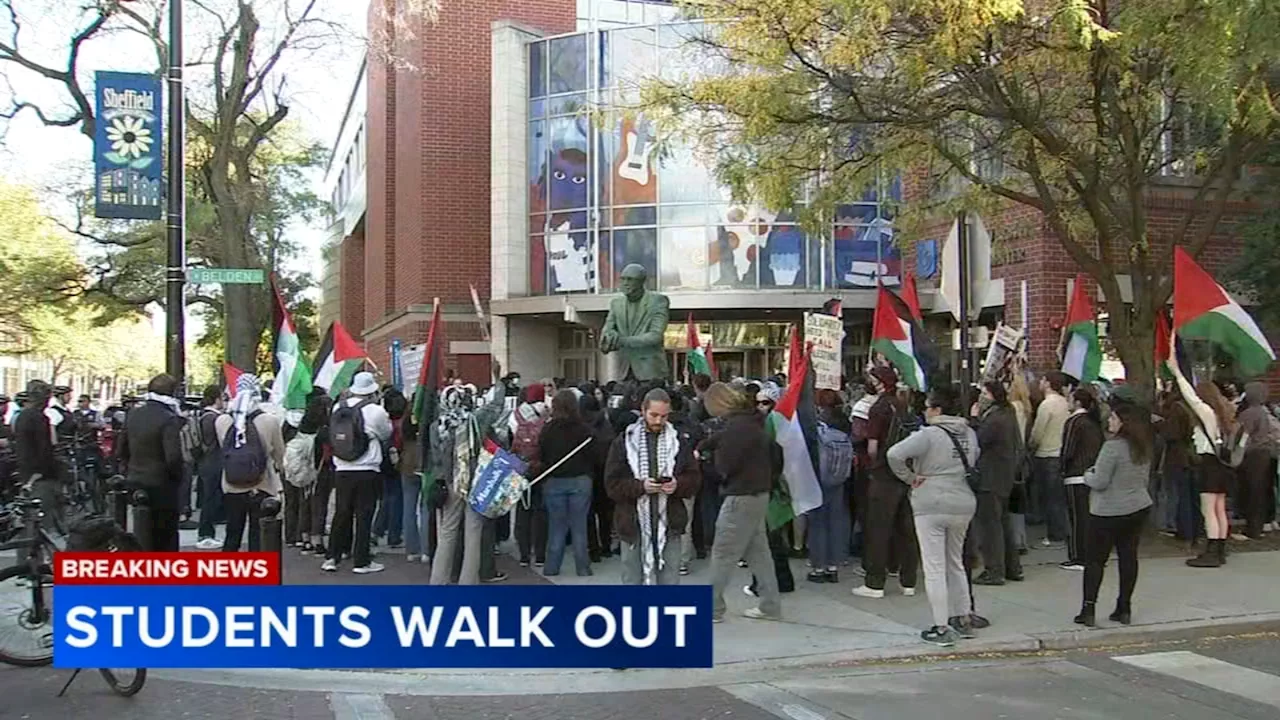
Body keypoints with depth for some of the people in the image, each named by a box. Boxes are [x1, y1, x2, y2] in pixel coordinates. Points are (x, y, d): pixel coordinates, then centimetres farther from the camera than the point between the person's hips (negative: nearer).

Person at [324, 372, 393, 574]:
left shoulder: (338, 408, 2)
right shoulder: (375, 411, -11)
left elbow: (333, 437, 12)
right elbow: (386, 434, 4)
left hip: (342, 471, 4)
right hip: (367, 472, -4)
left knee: (341, 514, 12)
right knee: (364, 516, 2)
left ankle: (332, 558, 14)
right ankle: (361, 561, 5)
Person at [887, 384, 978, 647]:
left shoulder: (928, 435, -16)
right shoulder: (969, 434, 5)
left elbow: (894, 454, -25)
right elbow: (974, 461, 21)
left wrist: (909, 478, -12)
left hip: (932, 506, -7)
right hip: (963, 505, 7)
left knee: (935, 569, 0)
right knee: (955, 563, 21)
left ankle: (942, 629, 0)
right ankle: (963, 619, 28)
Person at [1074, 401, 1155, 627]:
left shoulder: (1112, 447, -20)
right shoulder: (1143, 448, 5)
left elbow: (1099, 482, -19)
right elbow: (1145, 479, 16)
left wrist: (1088, 475, 1)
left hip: (1109, 512, -7)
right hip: (1139, 508, 7)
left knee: (1095, 559, 1)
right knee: (1128, 557, 10)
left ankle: (1088, 609, -2)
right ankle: (1124, 608, 14)